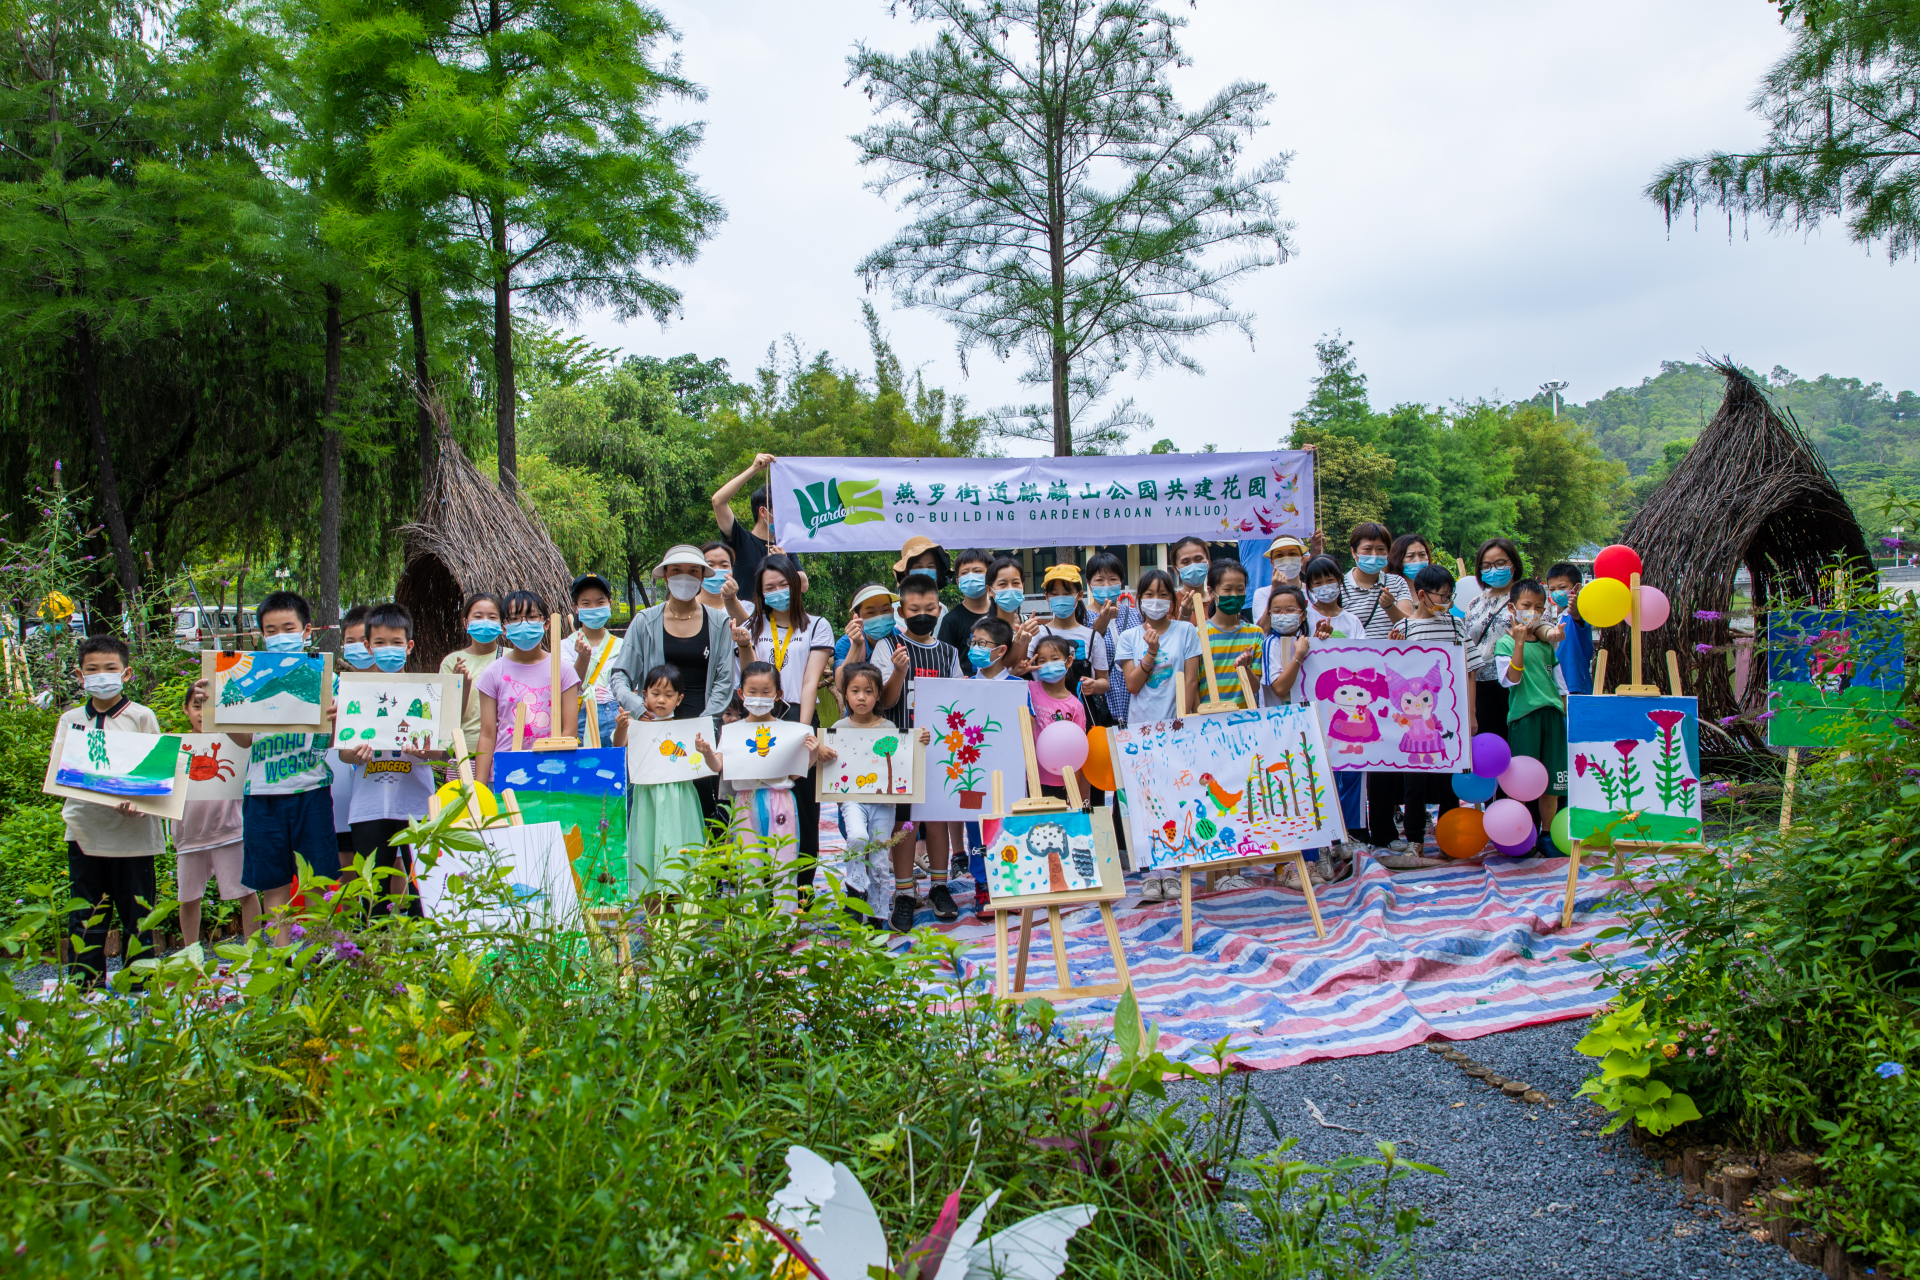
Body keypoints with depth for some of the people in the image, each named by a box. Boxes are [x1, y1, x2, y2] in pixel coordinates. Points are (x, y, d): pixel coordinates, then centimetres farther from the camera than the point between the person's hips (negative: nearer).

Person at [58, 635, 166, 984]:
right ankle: (85, 990, 14)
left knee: (136, 916, 3)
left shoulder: (142, 717, 1)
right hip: (84, 831, 3)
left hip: (131, 833, -3)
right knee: (83, 917, 6)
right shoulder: (70, 720, 10)